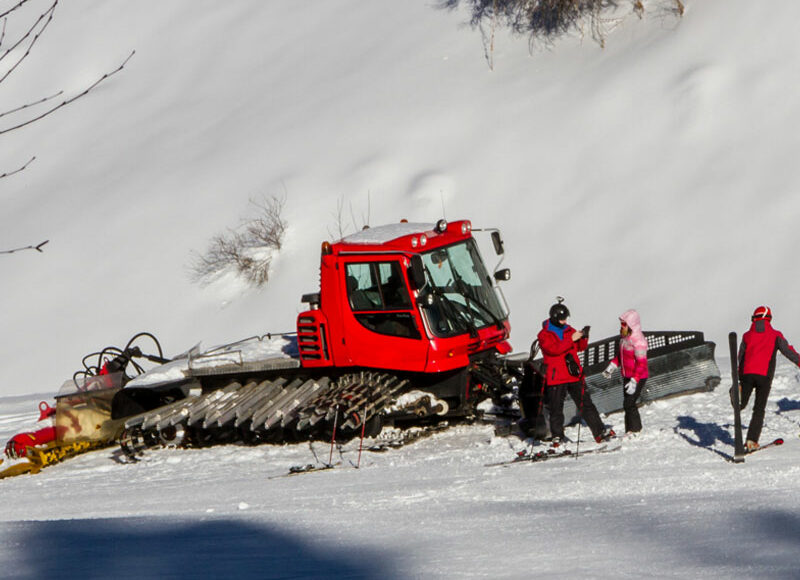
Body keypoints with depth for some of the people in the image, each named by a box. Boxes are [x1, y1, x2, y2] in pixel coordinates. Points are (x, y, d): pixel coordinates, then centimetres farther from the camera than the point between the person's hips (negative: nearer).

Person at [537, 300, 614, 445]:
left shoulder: (568, 330, 13)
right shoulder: (544, 334, -3)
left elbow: (580, 347, 12)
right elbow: (554, 349, -20)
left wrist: (583, 337, -9)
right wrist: (571, 339, -23)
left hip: (574, 375, 4)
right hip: (556, 378, -4)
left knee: (586, 404, 3)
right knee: (556, 408, 1)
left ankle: (600, 432, 3)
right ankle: (557, 437, 12)